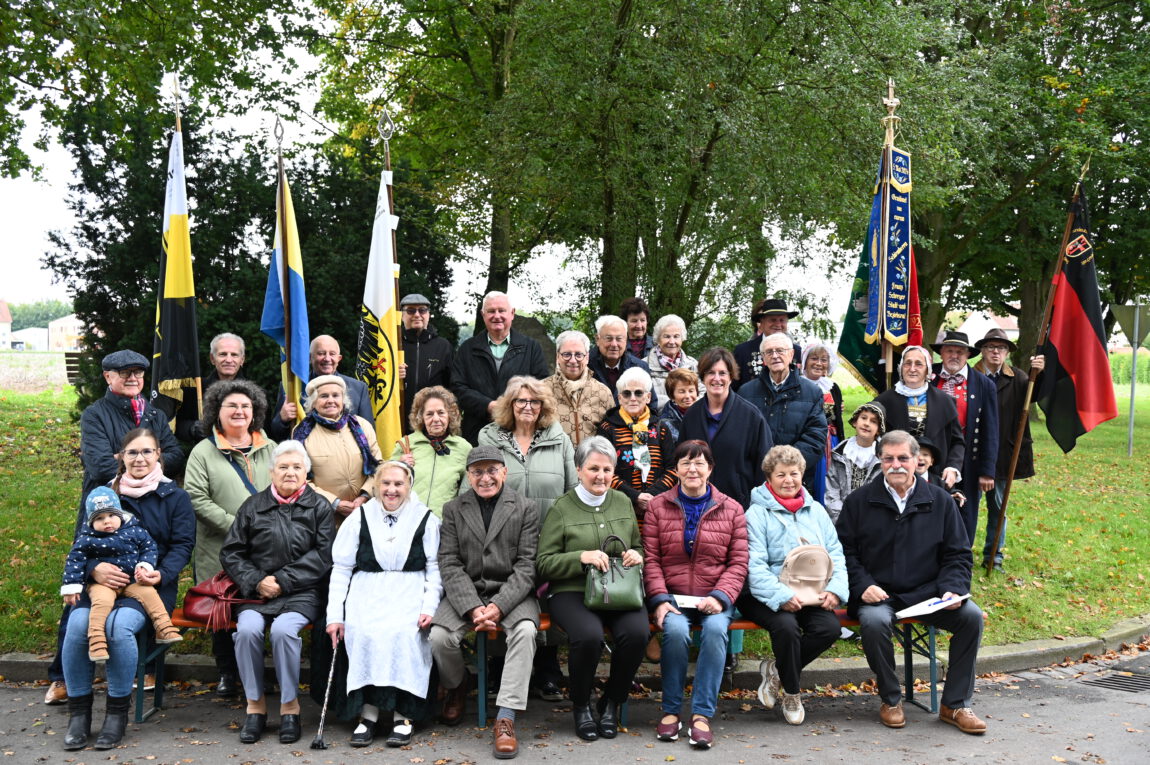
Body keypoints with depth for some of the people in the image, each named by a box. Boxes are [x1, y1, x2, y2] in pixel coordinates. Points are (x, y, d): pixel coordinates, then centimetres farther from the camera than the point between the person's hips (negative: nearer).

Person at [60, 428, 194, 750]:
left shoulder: (175, 497, 10)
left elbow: (182, 545, 3)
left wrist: (161, 573, -18)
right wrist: (94, 568, -14)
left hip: (150, 584, -2)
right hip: (100, 582, 3)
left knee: (119, 625, -33)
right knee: (77, 624, -29)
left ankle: (118, 711, -15)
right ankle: (79, 710, -10)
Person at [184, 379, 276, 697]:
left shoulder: (270, 449, 14)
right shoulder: (203, 452, 4)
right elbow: (196, 499, -6)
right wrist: (235, 526, -14)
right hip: (220, 553, -2)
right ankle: (227, 673, 20)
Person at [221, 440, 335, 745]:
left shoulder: (318, 506, 7)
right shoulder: (253, 506, 11)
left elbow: (323, 555, -2)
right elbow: (231, 552, 11)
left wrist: (282, 581, -9)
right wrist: (256, 582, -6)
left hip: (301, 593, -2)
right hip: (257, 593, 2)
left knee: (283, 629, -31)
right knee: (247, 628, -28)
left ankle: (290, 705, -13)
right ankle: (255, 704, -10)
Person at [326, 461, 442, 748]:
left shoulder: (425, 519, 9)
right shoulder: (359, 518, 11)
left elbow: (434, 568, 7)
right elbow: (341, 568, 9)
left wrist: (429, 608, -7)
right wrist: (335, 615, 1)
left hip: (409, 592, -1)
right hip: (367, 592, 1)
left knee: (402, 634, -31)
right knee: (365, 634, -30)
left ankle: (402, 714, -21)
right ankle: (367, 711, -23)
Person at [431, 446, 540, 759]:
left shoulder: (525, 509, 3)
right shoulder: (453, 509, 9)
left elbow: (526, 565, -4)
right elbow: (450, 565, 0)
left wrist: (498, 606, -18)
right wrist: (473, 608, -15)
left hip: (511, 593, -1)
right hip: (465, 594, 2)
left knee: (526, 630, -32)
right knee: (439, 636, -24)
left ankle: (506, 718, -27)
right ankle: (457, 686, 11)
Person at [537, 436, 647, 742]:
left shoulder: (623, 502, 15)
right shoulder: (561, 509, 3)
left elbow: (639, 547, 24)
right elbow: (544, 564, 0)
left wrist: (637, 555, 0)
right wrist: (581, 557, -15)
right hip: (573, 592, -3)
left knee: (637, 633, -29)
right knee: (589, 635, -34)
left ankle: (611, 704, -2)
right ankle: (581, 706, -3)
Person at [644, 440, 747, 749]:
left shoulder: (732, 510, 9)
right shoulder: (658, 506, 9)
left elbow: (738, 563, 4)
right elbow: (650, 559, 3)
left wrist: (720, 597, -12)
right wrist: (659, 599, -11)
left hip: (714, 598, 0)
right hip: (672, 596, 0)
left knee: (716, 629, -32)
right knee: (676, 630, -31)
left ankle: (702, 714, -25)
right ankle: (671, 710, -14)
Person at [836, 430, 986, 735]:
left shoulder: (940, 501, 8)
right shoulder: (859, 501, 4)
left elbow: (958, 555, 9)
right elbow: (845, 551, 4)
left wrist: (953, 589, -8)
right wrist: (863, 586, -12)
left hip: (928, 593, 2)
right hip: (878, 595, -2)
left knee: (971, 616, -22)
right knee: (874, 621, -34)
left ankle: (955, 704, -5)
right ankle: (890, 700, -8)